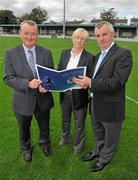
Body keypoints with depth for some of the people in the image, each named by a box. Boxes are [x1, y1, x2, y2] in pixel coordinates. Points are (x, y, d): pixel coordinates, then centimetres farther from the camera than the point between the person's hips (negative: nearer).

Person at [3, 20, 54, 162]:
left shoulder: (46, 53, -3)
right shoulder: (11, 53, -8)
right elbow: (8, 78, -12)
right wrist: (28, 83, -27)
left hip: (43, 99, 2)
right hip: (23, 101, -1)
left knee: (44, 127, 23)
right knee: (24, 129, 21)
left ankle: (44, 144, 54)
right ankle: (26, 148, 51)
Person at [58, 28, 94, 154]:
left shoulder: (89, 57, -11)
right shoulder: (64, 53, 3)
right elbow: (59, 70, 7)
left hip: (79, 95, -4)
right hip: (64, 93, 4)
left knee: (79, 122, 14)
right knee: (65, 119, 25)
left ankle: (78, 146, 39)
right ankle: (65, 138, 52)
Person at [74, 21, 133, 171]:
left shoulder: (123, 54, -17)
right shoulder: (98, 56, 9)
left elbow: (116, 82, -26)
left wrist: (90, 83, -27)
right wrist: (86, 81, -6)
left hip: (110, 107, -7)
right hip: (95, 104, 7)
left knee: (110, 137, 17)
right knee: (98, 133, 28)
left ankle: (105, 159, 41)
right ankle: (97, 151, 52)